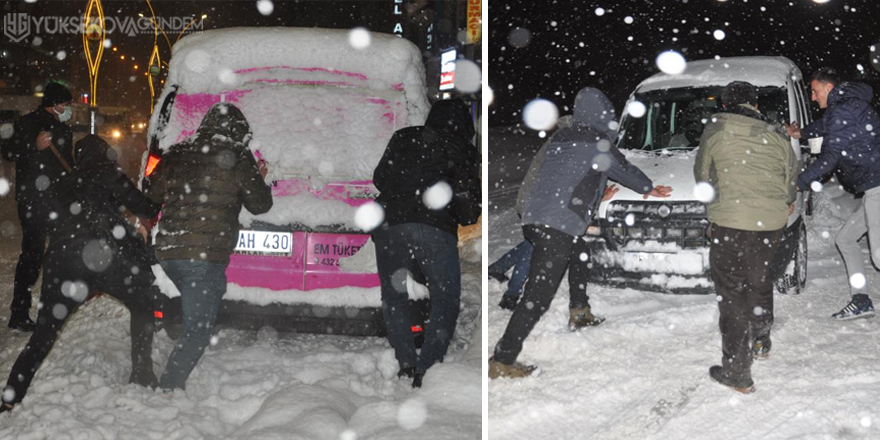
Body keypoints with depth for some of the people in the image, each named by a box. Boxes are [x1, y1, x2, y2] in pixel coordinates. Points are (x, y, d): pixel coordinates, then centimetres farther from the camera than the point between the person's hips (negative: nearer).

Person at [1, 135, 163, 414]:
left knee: (44, 331, 8)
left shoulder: (67, 184, 28)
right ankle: (141, 375, 11)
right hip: (98, 253, -4)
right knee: (143, 304, 17)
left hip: (60, 256, 5)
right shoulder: (107, 175, 11)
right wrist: (162, 208, 30)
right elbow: (141, 207, 8)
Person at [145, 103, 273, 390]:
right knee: (199, 329, -1)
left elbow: (153, 195, 21)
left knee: (200, 317, 26)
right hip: (204, 256, -6)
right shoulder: (237, 159, -4)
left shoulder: (178, 154, 10)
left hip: (168, 251, 7)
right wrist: (259, 180, 24)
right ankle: (169, 388, -10)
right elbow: (260, 204, 5)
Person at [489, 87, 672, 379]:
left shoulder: (560, 139, 17)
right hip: (559, 226, -9)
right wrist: (650, 189, 33)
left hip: (533, 218, 9)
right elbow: (625, 170, 14)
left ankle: (579, 312, 40)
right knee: (538, 295, -9)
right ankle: (502, 361, -12)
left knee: (580, 253, 33)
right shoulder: (598, 144, -3)